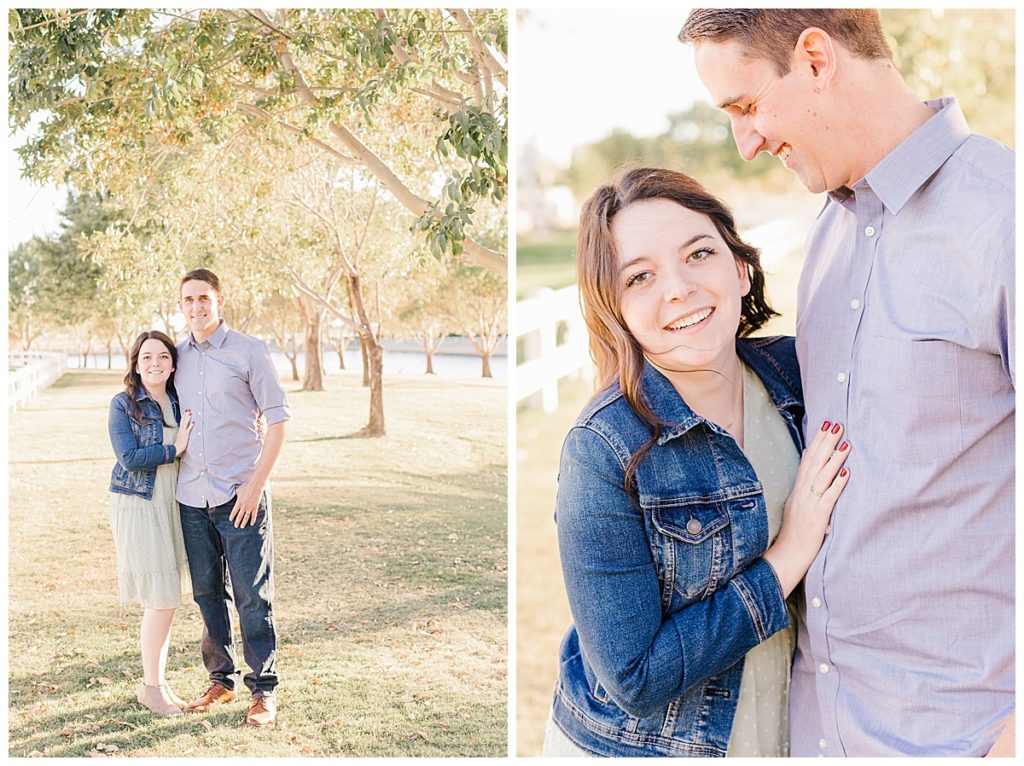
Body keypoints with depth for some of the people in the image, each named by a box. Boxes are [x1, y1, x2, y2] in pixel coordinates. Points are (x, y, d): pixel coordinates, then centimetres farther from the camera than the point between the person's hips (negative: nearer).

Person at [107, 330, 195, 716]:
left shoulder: (180, 402, 8)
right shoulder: (123, 405, -7)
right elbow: (129, 458, -16)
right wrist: (175, 449, -14)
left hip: (173, 505, 5)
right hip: (138, 506, -5)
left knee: (165, 600, 10)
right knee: (161, 601, -5)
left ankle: (158, 681, 23)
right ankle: (151, 687, 10)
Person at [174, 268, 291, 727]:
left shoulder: (248, 351, -3)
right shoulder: (177, 357, 12)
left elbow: (278, 418, -5)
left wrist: (256, 483, -12)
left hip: (241, 496, -5)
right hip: (192, 498, 5)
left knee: (253, 596, -1)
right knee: (208, 593, 12)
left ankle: (263, 690, 9)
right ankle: (221, 680, 25)